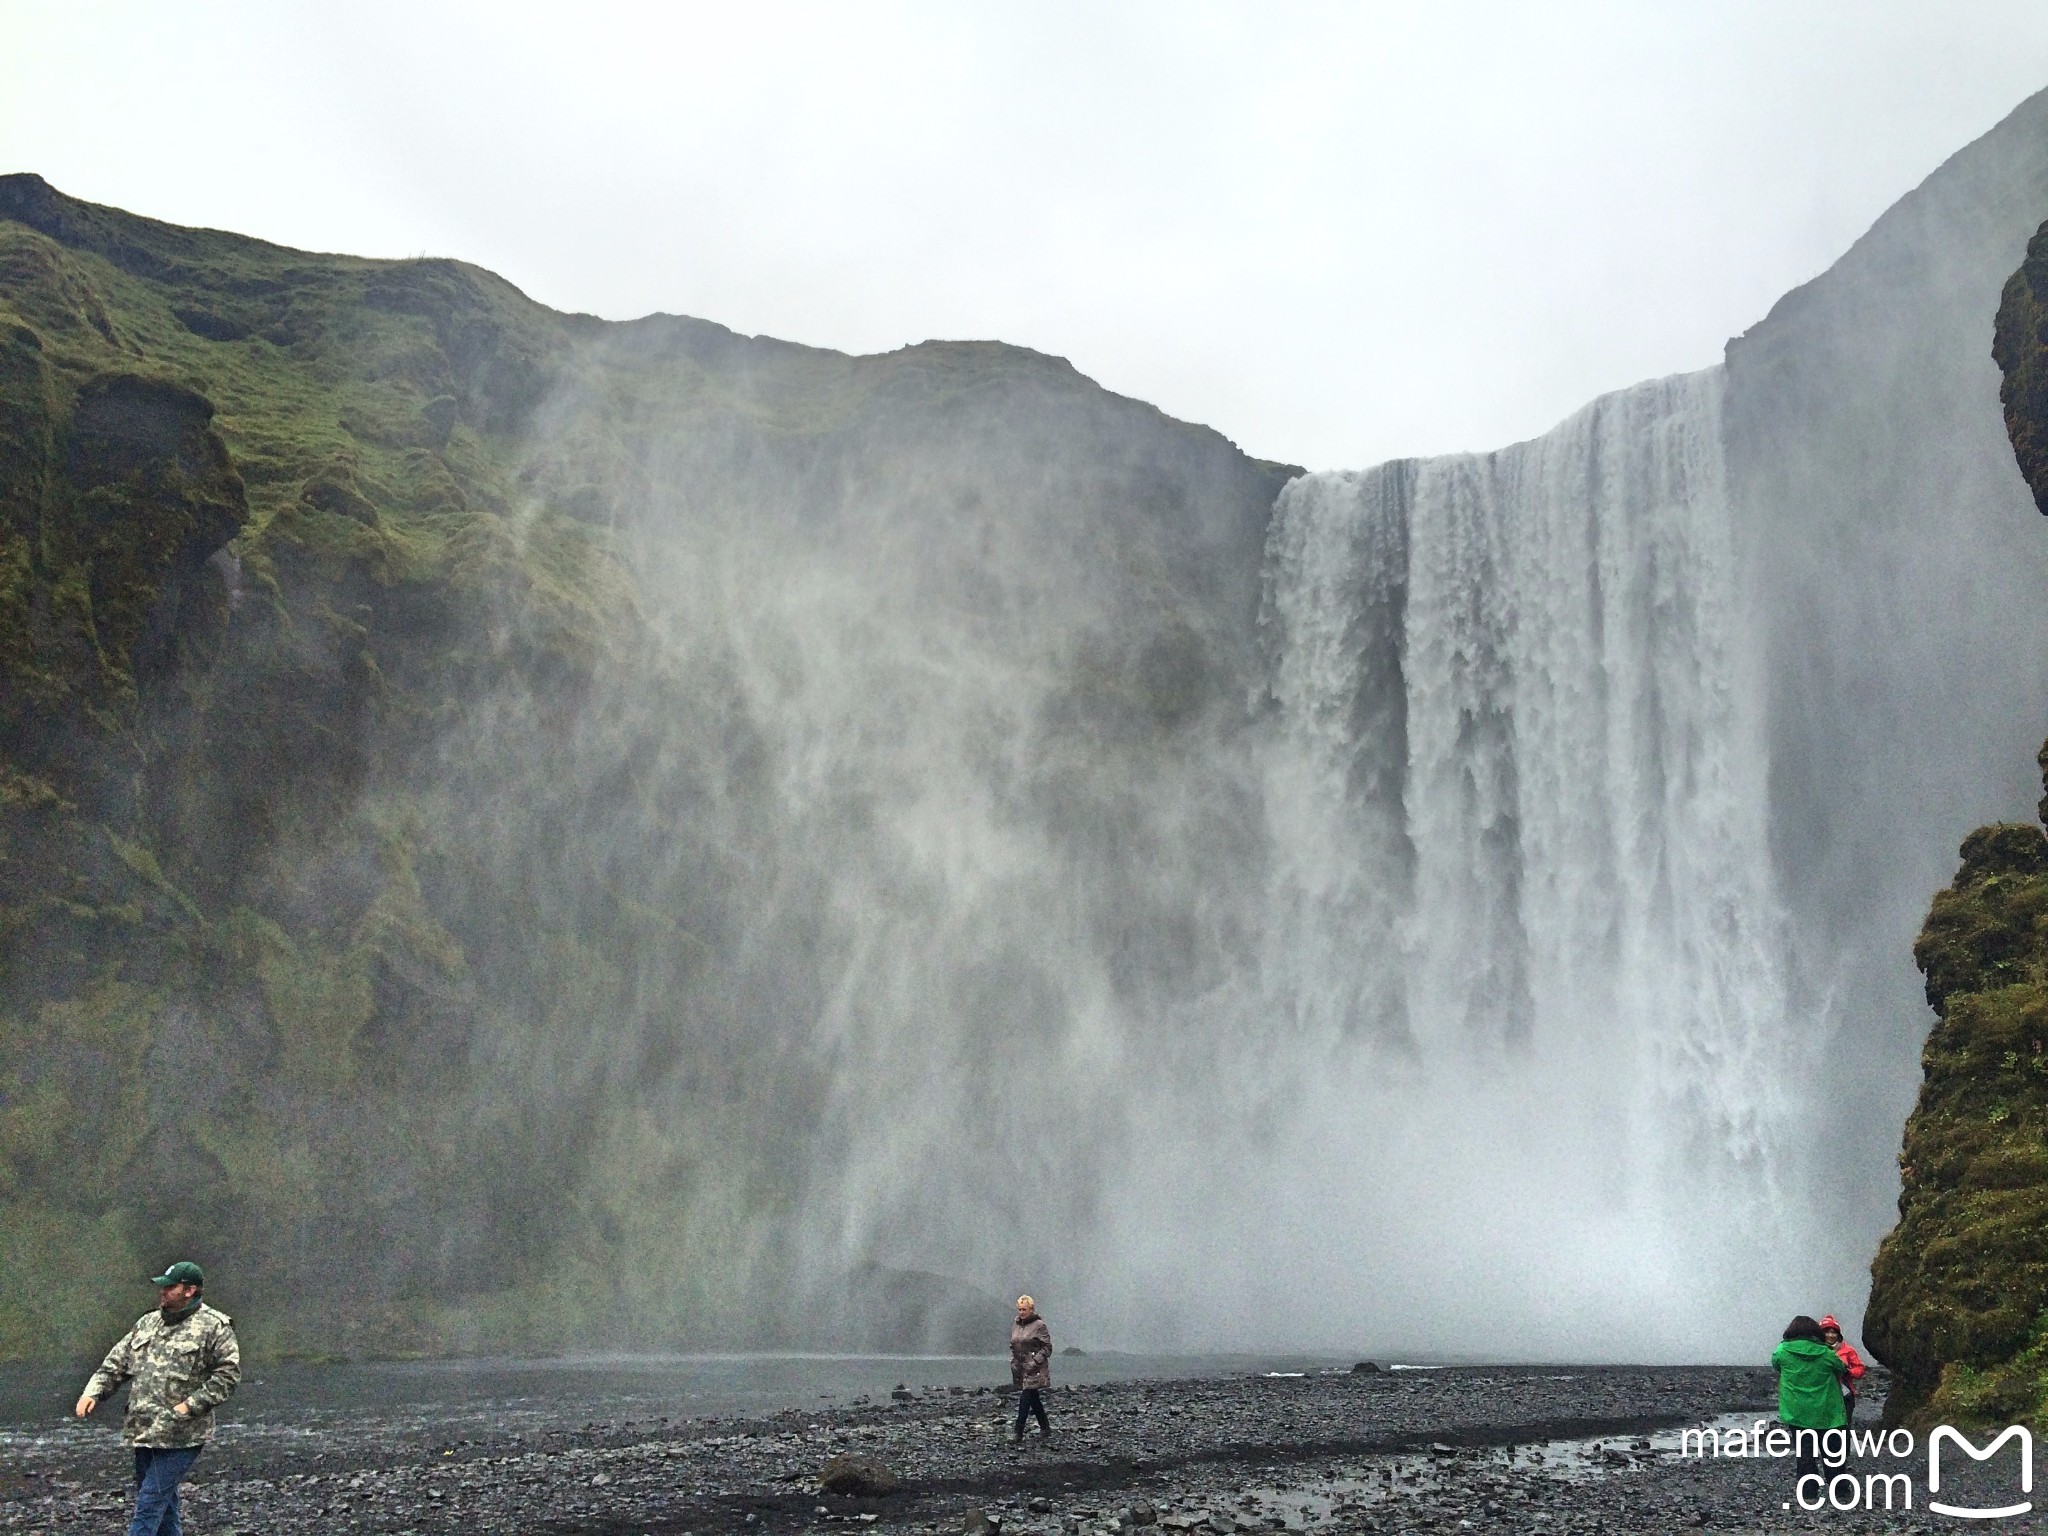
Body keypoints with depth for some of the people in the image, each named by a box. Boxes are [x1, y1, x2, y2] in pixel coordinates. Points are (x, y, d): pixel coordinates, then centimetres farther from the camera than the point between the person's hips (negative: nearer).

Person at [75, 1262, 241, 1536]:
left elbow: (228, 1374, -11)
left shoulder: (214, 1327, -8)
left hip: (179, 1436, -7)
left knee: (150, 1503, -10)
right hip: (144, 1431, 7)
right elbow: (116, 1363, 16)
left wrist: (190, 1405, -17)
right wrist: (93, 1392, 0)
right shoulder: (147, 1323, 14)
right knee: (163, 1505, 14)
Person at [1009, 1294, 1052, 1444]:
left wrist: (1035, 1362, -17)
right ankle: (1045, 1429, 23)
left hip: (1034, 1370, -7)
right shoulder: (1015, 1326, 12)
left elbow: (1047, 1347, -9)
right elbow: (1013, 1346, 21)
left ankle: (1018, 1433, -12)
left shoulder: (1039, 1325, -8)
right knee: (1034, 1399, 12)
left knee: (1025, 1399, -12)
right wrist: (1013, 1362, 7)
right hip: (1020, 1369, 7)